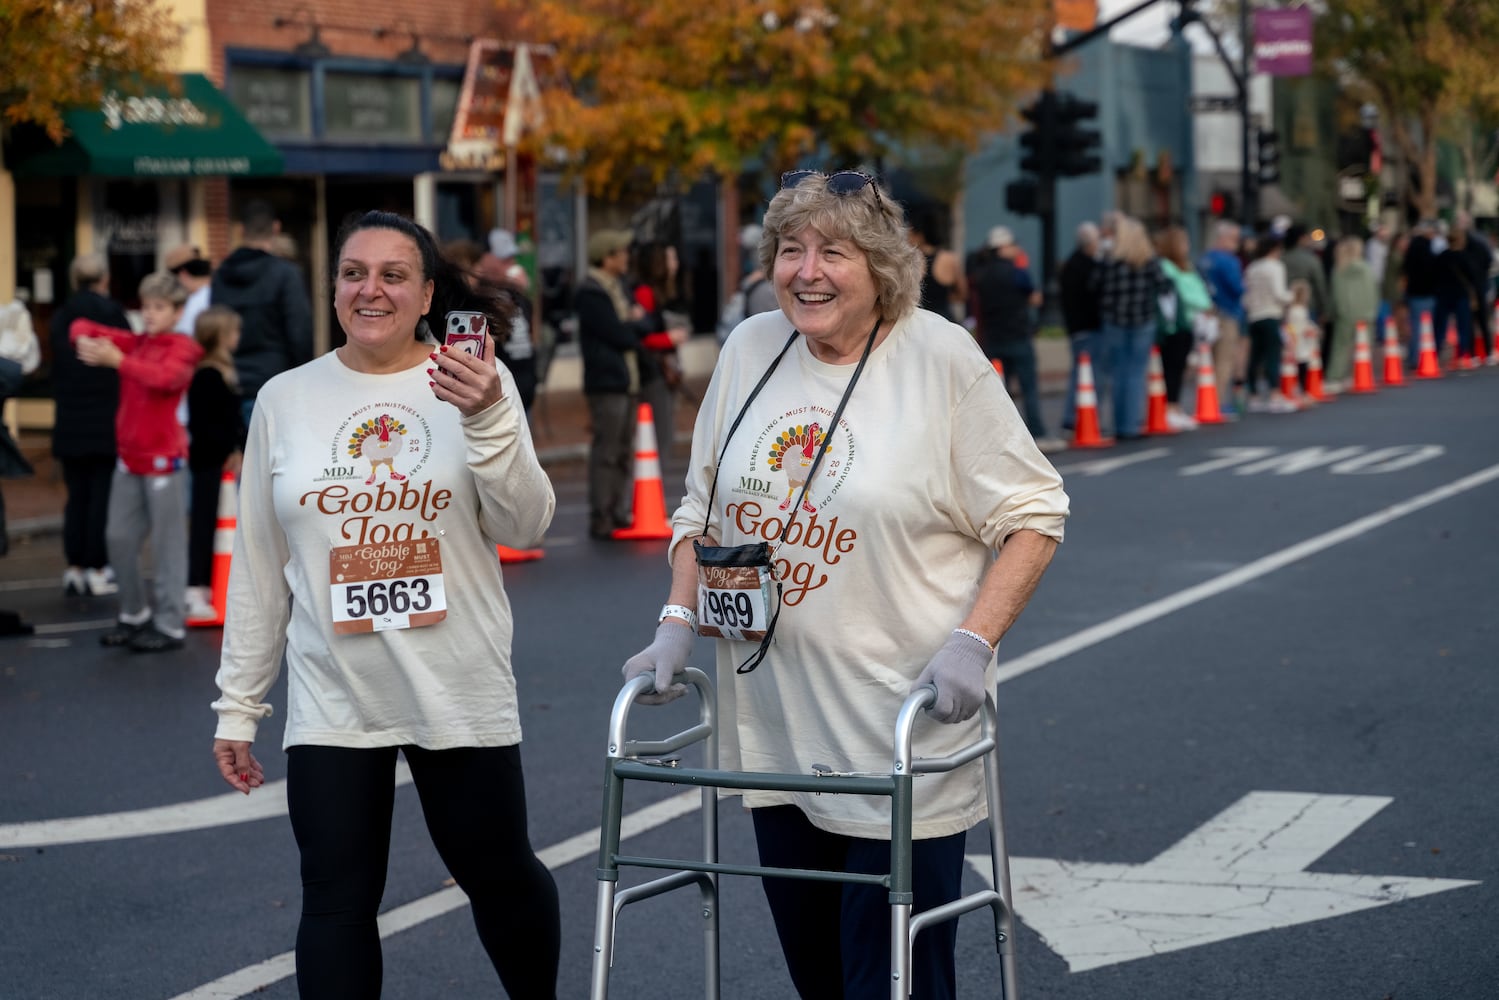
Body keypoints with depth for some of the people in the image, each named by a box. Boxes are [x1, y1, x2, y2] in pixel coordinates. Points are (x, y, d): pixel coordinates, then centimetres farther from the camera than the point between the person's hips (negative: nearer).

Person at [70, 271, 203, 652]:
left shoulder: (182, 348, -7)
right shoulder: (135, 343, 10)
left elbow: (163, 377, -28)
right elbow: (81, 327, 11)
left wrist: (117, 360, -29)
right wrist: (85, 341, -11)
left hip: (164, 459, -6)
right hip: (130, 459, 7)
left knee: (166, 545, 0)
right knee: (118, 538, 10)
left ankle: (170, 626, 6)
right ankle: (135, 614, 25)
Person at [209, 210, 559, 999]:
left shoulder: (475, 380, -2)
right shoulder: (285, 400, 4)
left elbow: (523, 526, -9)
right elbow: (258, 566, 9)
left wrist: (487, 420, -25)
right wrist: (239, 704, 10)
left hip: (460, 691, -1)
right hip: (331, 703, 1)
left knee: (499, 875, 12)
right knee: (336, 903, 1)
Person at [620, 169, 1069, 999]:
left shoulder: (941, 358, -8)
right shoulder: (749, 349, 7)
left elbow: (1032, 515, -6)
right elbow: (701, 509, 17)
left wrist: (972, 641, -16)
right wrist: (678, 623, 4)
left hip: (900, 739, -5)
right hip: (771, 728, 5)